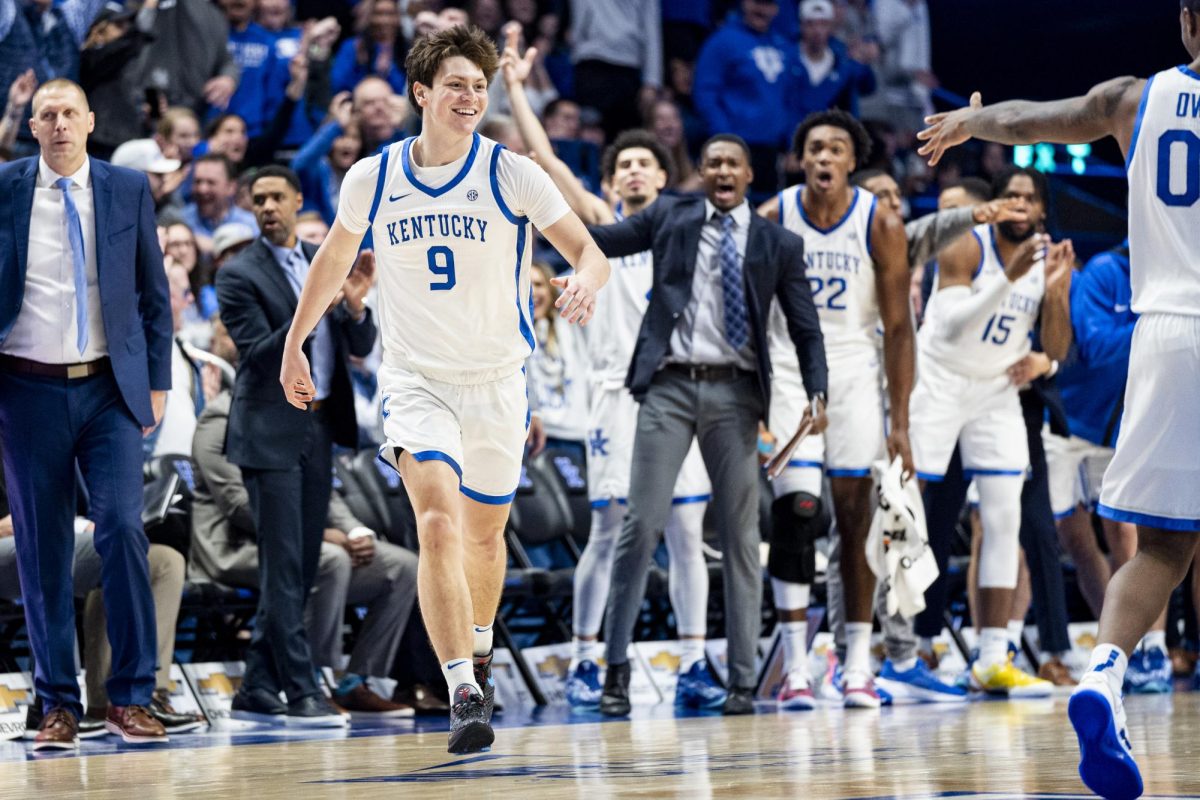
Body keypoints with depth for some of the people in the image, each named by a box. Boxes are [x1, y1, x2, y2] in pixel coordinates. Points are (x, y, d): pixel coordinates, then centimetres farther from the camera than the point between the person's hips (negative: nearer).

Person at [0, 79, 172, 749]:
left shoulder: (129, 191, 5)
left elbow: (154, 293, 9)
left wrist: (157, 381, 4)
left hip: (109, 389, 0)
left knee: (124, 529, -12)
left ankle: (131, 697, -4)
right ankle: (59, 704, 12)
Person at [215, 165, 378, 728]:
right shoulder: (239, 275, -7)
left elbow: (362, 346, 8)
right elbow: (258, 356, -15)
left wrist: (354, 306, -13)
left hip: (319, 427, 7)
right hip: (271, 432, -7)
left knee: (302, 567, 8)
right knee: (282, 566, -9)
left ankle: (258, 690, 14)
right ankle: (301, 693, -9)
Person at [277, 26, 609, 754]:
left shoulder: (512, 174, -8)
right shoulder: (372, 180, -2)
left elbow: (588, 249, -8)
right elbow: (335, 260, 16)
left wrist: (585, 283, -32)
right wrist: (296, 343, 23)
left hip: (498, 380, 1)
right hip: (416, 379, -1)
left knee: (485, 533, 16)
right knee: (438, 522, -22)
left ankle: (479, 653, 45)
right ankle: (464, 695, -28)